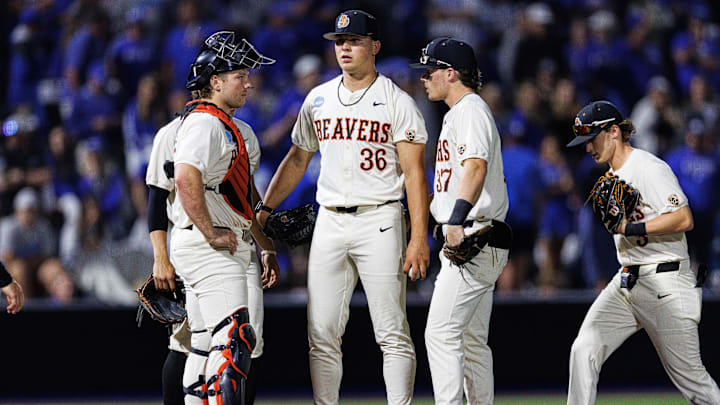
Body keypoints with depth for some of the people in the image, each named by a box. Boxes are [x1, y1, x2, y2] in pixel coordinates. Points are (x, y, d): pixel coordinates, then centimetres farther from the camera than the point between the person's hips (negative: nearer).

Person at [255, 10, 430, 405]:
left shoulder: (397, 102, -2)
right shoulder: (318, 99, 13)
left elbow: (415, 173, -7)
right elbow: (297, 160, 21)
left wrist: (418, 237, -15)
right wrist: (264, 208, 11)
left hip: (379, 221, -5)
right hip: (329, 221, 5)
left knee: (392, 334, -5)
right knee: (321, 334, 2)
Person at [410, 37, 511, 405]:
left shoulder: (471, 110, -11)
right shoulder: (456, 113, 22)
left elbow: (476, 166, -28)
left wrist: (457, 219, -41)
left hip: (474, 239, -11)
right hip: (470, 242, 11)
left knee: (441, 333, -17)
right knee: (471, 339, 11)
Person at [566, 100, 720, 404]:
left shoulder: (650, 168, -12)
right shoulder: (612, 177, 16)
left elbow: (684, 219, -21)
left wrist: (629, 228, -22)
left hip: (666, 287, -8)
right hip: (625, 284, 8)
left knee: (689, 377, -2)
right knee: (583, 350, -11)